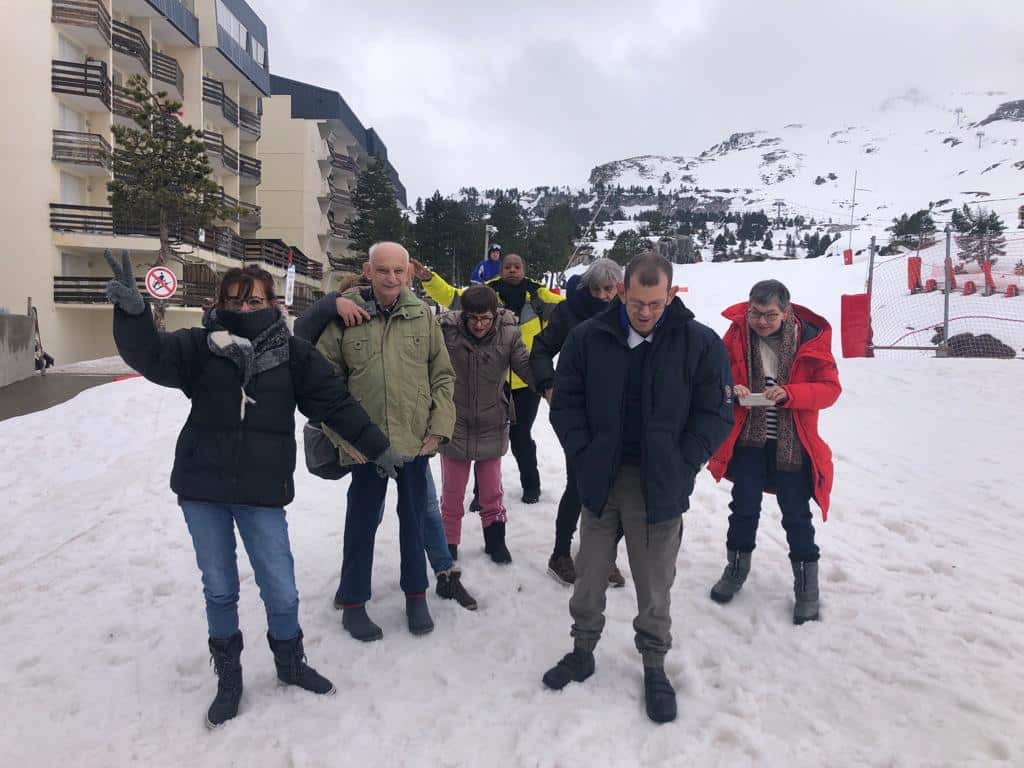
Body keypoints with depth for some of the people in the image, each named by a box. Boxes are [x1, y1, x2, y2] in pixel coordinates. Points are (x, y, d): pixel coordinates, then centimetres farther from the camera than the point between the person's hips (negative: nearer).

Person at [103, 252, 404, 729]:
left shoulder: (292, 353, -2)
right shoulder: (200, 345, -1)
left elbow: (335, 402, 0)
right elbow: (150, 357, -15)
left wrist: (376, 447, 0)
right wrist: (132, 311, -33)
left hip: (262, 492, -1)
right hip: (202, 489, 1)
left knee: (281, 589, 3)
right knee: (219, 589, 14)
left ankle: (290, 662, 32)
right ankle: (228, 675, 35)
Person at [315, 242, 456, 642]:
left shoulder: (422, 315, 1)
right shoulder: (344, 317, -6)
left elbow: (443, 375, 5)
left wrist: (439, 427, -2)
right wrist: (343, 434, -6)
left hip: (416, 440, 2)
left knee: (413, 516, 16)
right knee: (362, 520, 12)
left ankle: (416, 594, 35)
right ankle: (353, 602, 30)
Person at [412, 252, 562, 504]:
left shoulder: (537, 295, -1)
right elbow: (452, 297, -6)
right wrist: (429, 279, -19)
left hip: (527, 382, 0)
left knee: (520, 436, 12)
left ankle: (531, 485, 34)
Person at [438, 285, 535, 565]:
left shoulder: (508, 334, -13)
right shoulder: (447, 330, -16)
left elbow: (526, 366, -13)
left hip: (492, 427, 1)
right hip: (454, 426, 0)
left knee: (492, 490, 18)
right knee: (452, 492, 14)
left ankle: (495, 539, 40)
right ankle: (448, 544, 34)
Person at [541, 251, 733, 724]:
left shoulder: (700, 343, -7)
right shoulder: (588, 338, -3)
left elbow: (716, 414, -4)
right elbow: (565, 403, 4)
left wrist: (680, 467, -10)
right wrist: (583, 455, -5)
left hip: (659, 488, -2)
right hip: (600, 481, 2)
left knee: (654, 585, 11)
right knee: (590, 576, 15)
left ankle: (654, 666, 33)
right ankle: (583, 650, 37)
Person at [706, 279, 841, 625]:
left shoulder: (810, 337, -10)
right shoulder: (736, 334, -6)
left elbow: (830, 387, -8)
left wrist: (789, 394, -25)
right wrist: (730, 389, -19)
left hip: (793, 443, -1)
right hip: (747, 440, 1)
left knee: (797, 515, 7)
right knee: (744, 508, 11)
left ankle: (806, 585, 25)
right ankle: (737, 568, 33)